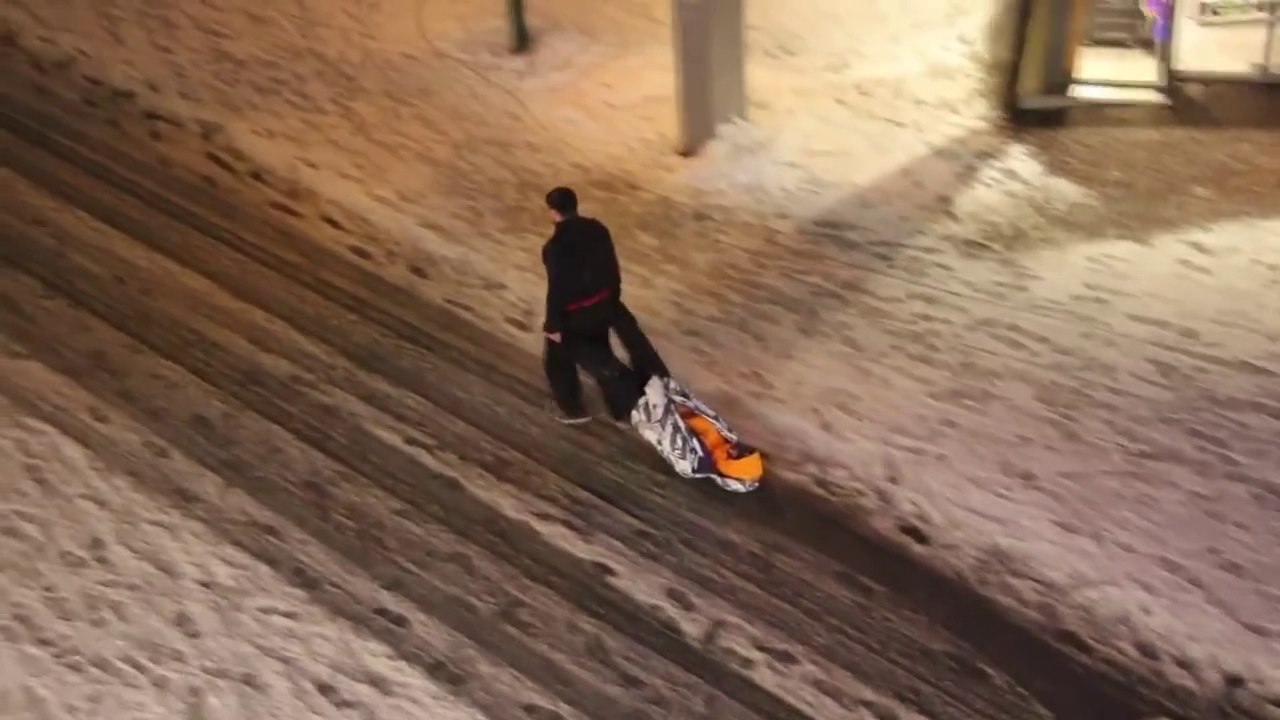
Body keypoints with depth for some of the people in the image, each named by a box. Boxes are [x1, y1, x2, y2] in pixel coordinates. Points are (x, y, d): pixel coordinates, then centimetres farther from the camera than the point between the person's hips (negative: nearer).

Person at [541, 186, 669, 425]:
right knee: (599, 354, 24)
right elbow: (612, 267, 4)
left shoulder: (555, 246, -26)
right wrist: (613, 297, 19)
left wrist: (553, 325, -11)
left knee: (557, 358, 18)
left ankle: (572, 409, 30)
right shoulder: (597, 228, -6)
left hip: (574, 313, -7)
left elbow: (556, 288, -22)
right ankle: (623, 409, 32)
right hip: (603, 303, 7)